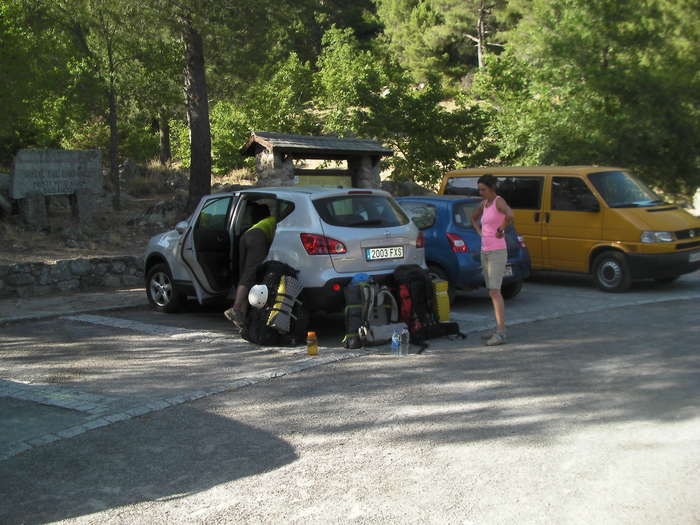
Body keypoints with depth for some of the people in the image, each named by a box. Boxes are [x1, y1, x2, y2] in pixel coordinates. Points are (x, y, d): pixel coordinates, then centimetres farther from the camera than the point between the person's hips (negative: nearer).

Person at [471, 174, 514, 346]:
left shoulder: (499, 201, -14)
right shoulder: (484, 203, 12)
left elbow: (510, 216, -36)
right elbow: (473, 218, 31)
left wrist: (500, 230, -19)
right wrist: (480, 233, 14)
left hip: (497, 253, -9)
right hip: (485, 252, 9)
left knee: (494, 292, -14)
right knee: (493, 292, 12)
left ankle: (501, 333, -15)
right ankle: (499, 329, 19)